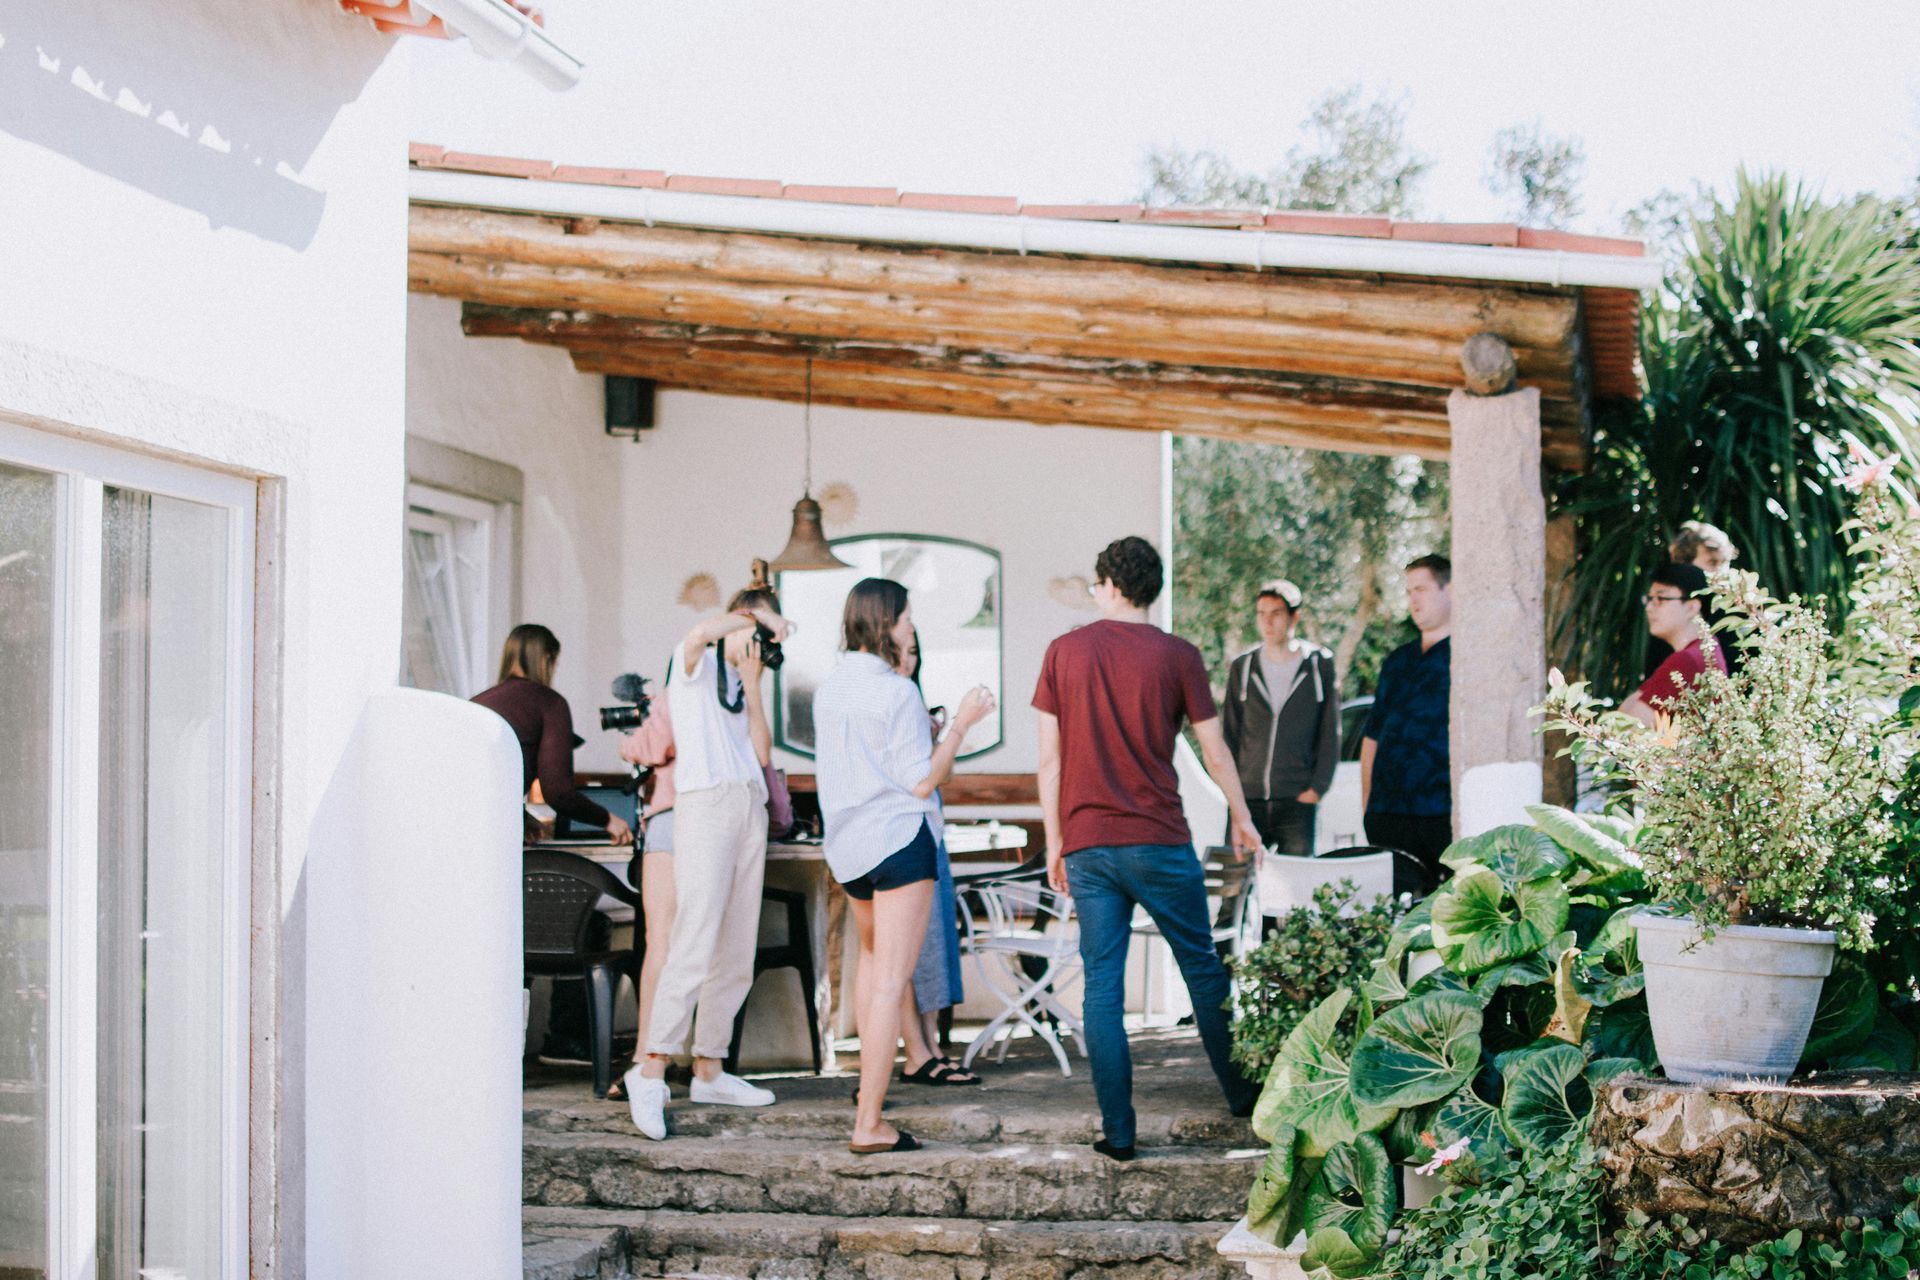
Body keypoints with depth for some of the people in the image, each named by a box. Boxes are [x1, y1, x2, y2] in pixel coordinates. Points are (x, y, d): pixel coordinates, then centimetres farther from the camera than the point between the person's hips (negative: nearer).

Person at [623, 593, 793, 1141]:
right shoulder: (696, 667, 5)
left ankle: (709, 1070, 11)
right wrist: (759, 616, -10)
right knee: (696, 945, -17)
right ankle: (651, 1069, -17)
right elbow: (700, 633, -21)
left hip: (750, 805, 8)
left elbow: (762, 754, 9)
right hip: (705, 803, -8)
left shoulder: (741, 687, 24)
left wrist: (752, 685, 5)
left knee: (736, 953, 5)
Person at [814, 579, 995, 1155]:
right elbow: (921, 783, -14)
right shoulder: (897, 692, -14)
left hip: (848, 845, 8)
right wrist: (961, 724, -6)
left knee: (873, 952, 30)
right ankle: (869, 1123, -11)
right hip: (899, 838, -8)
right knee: (890, 982, -8)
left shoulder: (830, 689, 8)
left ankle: (868, 1083, 35)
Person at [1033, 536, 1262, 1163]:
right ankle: (1242, 1093, 26)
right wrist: (1242, 819, 19)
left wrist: (1055, 842, 10)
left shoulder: (1064, 652, 2)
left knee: (1102, 986, 3)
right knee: (1202, 968, 14)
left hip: (1087, 844, 1)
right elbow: (1215, 752, 3)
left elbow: (1049, 758, 2)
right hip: (1159, 841, -1)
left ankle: (1118, 1130, 2)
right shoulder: (1177, 655, -2)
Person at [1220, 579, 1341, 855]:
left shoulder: (1319, 665, 4)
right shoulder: (1242, 667, 9)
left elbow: (1330, 735, 5)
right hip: (1247, 799, 2)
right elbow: (1229, 733, 12)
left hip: (1298, 801, -2)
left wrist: (1317, 788, -4)